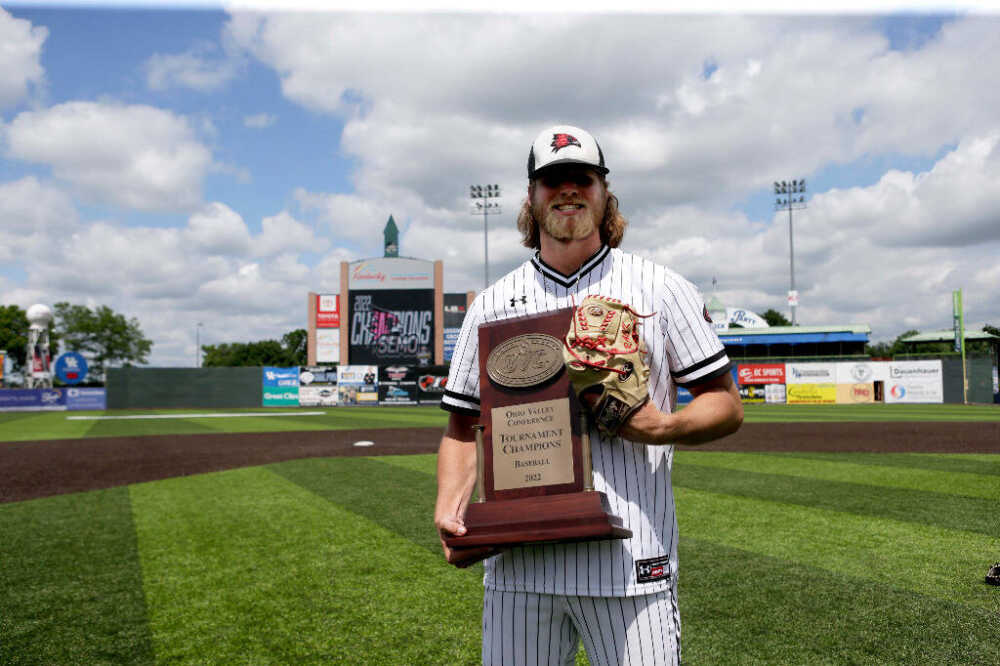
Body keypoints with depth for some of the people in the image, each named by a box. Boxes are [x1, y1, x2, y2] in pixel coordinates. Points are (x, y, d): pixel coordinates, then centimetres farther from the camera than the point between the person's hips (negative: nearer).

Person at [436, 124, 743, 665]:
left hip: (630, 559, -1)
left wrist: (665, 426, -13)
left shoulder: (662, 289, 6)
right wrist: (449, 504, -4)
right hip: (517, 559, 2)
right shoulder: (491, 304, 11)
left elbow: (726, 405, 7)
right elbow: (464, 426, 13)